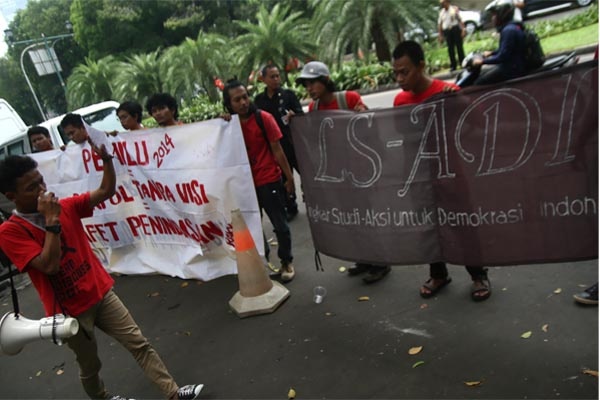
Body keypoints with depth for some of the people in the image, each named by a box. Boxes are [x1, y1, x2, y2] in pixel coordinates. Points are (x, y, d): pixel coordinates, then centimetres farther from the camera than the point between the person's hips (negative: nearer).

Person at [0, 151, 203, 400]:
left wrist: (106, 158, -17)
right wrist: (52, 221, -26)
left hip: (101, 294, 4)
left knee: (139, 343, 2)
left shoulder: (65, 206, 1)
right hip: (69, 311, -4)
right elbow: (50, 265, -25)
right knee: (90, 366, 15)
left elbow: (106, 191, -3)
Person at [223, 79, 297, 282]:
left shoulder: (263, 118, -10)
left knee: (280, 224, 5)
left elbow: (277, 150, -7)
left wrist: (289, 178, -7)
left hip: (269, 180, -3)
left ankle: (286, 262, 23)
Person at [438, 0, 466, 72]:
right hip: (447, 31, 2)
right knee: (450, 48, 1)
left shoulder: (455, 9, 6)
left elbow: (460, 19, 2)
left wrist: (463, 29, -6)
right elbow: (439, 24, 12)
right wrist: (440, 34, 5)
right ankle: (453, 65, 5)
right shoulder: (441, 12, 13)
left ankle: (462, 63, 5)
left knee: (459, 46, -2)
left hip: (455, 29, -2)